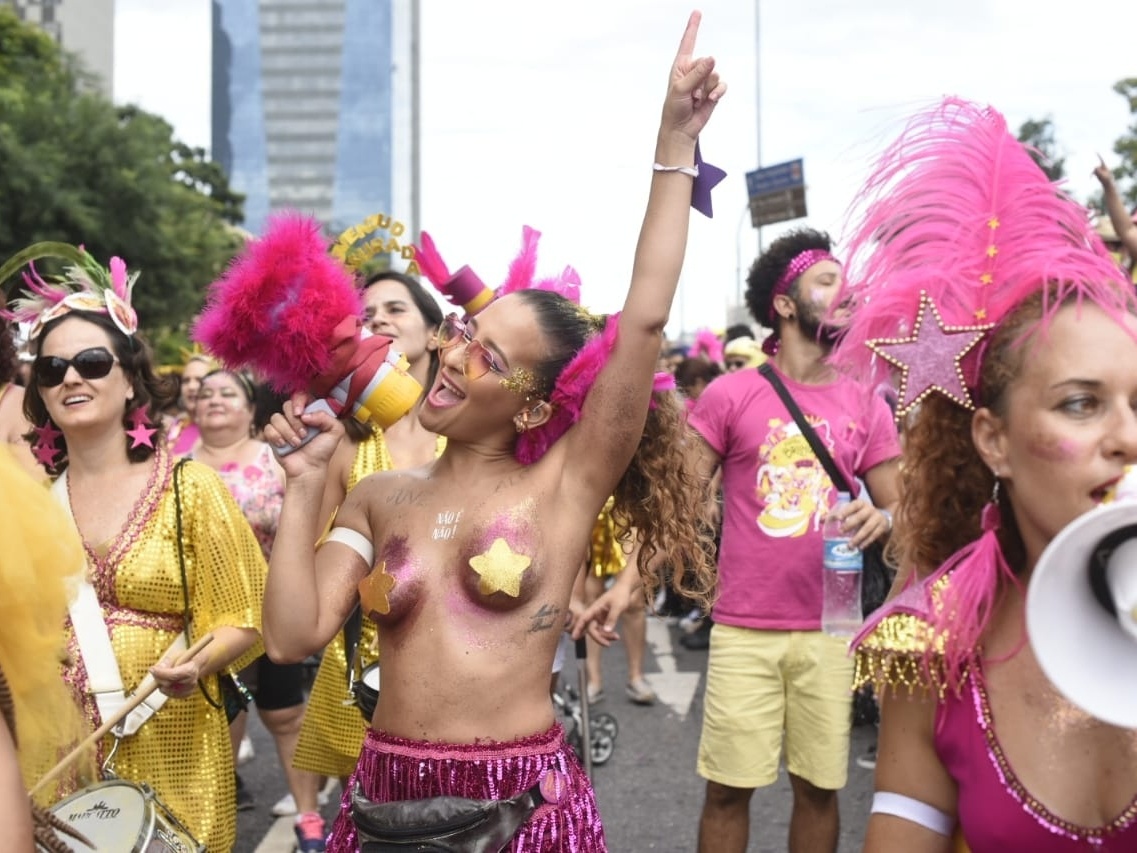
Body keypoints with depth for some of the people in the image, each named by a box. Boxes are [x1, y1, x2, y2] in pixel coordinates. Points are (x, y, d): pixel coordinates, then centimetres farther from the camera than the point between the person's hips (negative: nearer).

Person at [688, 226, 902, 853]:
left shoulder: (866, 406, 6)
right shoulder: (731, 394, -2)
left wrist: (882, 519, -15)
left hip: (830, 630, 3)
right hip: (743, 629, -2)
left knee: (819, 788, 11)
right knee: (727, 789, 4)